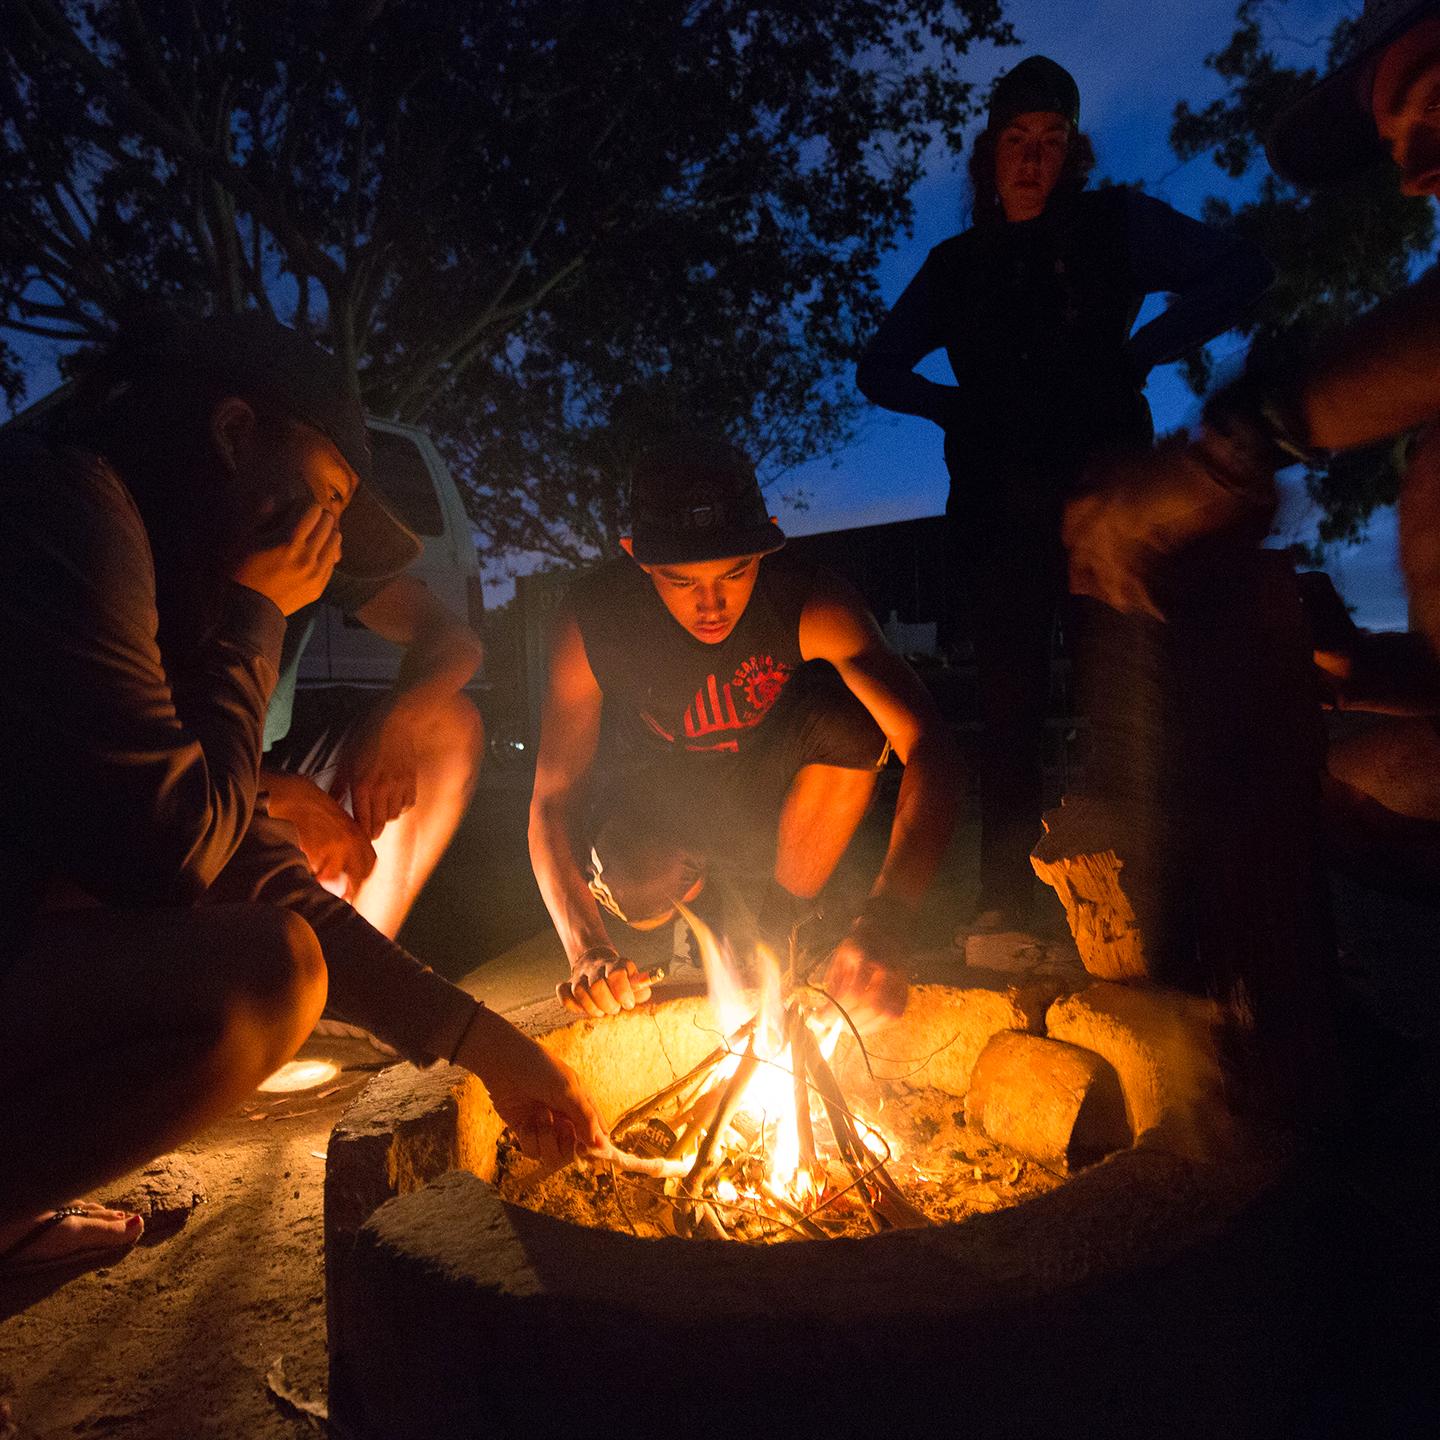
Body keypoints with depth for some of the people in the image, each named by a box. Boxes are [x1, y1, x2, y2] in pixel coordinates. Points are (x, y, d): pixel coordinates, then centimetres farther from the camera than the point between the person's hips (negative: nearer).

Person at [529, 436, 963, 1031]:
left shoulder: (810, 604, -28)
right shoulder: (593, 619, -25)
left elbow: (928, 744, -36)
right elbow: (553, 799, -25)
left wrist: (883, 921, -50)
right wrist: (586, 946, -42)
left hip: (770, 804, 0)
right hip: (661, 799, 0)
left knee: (848, 720, -31)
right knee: (636, 891, -33)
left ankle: (777, 930, -10)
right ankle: (698, 892, 7)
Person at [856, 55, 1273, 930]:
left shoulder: (1113, 227, 13)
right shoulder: (956, 265, 20)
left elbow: (1241, 271, 7)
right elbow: (878, 369, 25)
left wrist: (1139, 358, 1)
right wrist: (957, 406, 11)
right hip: (996, 502, 2)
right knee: (1009, 698, -1)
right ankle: (1006, 901, 3)